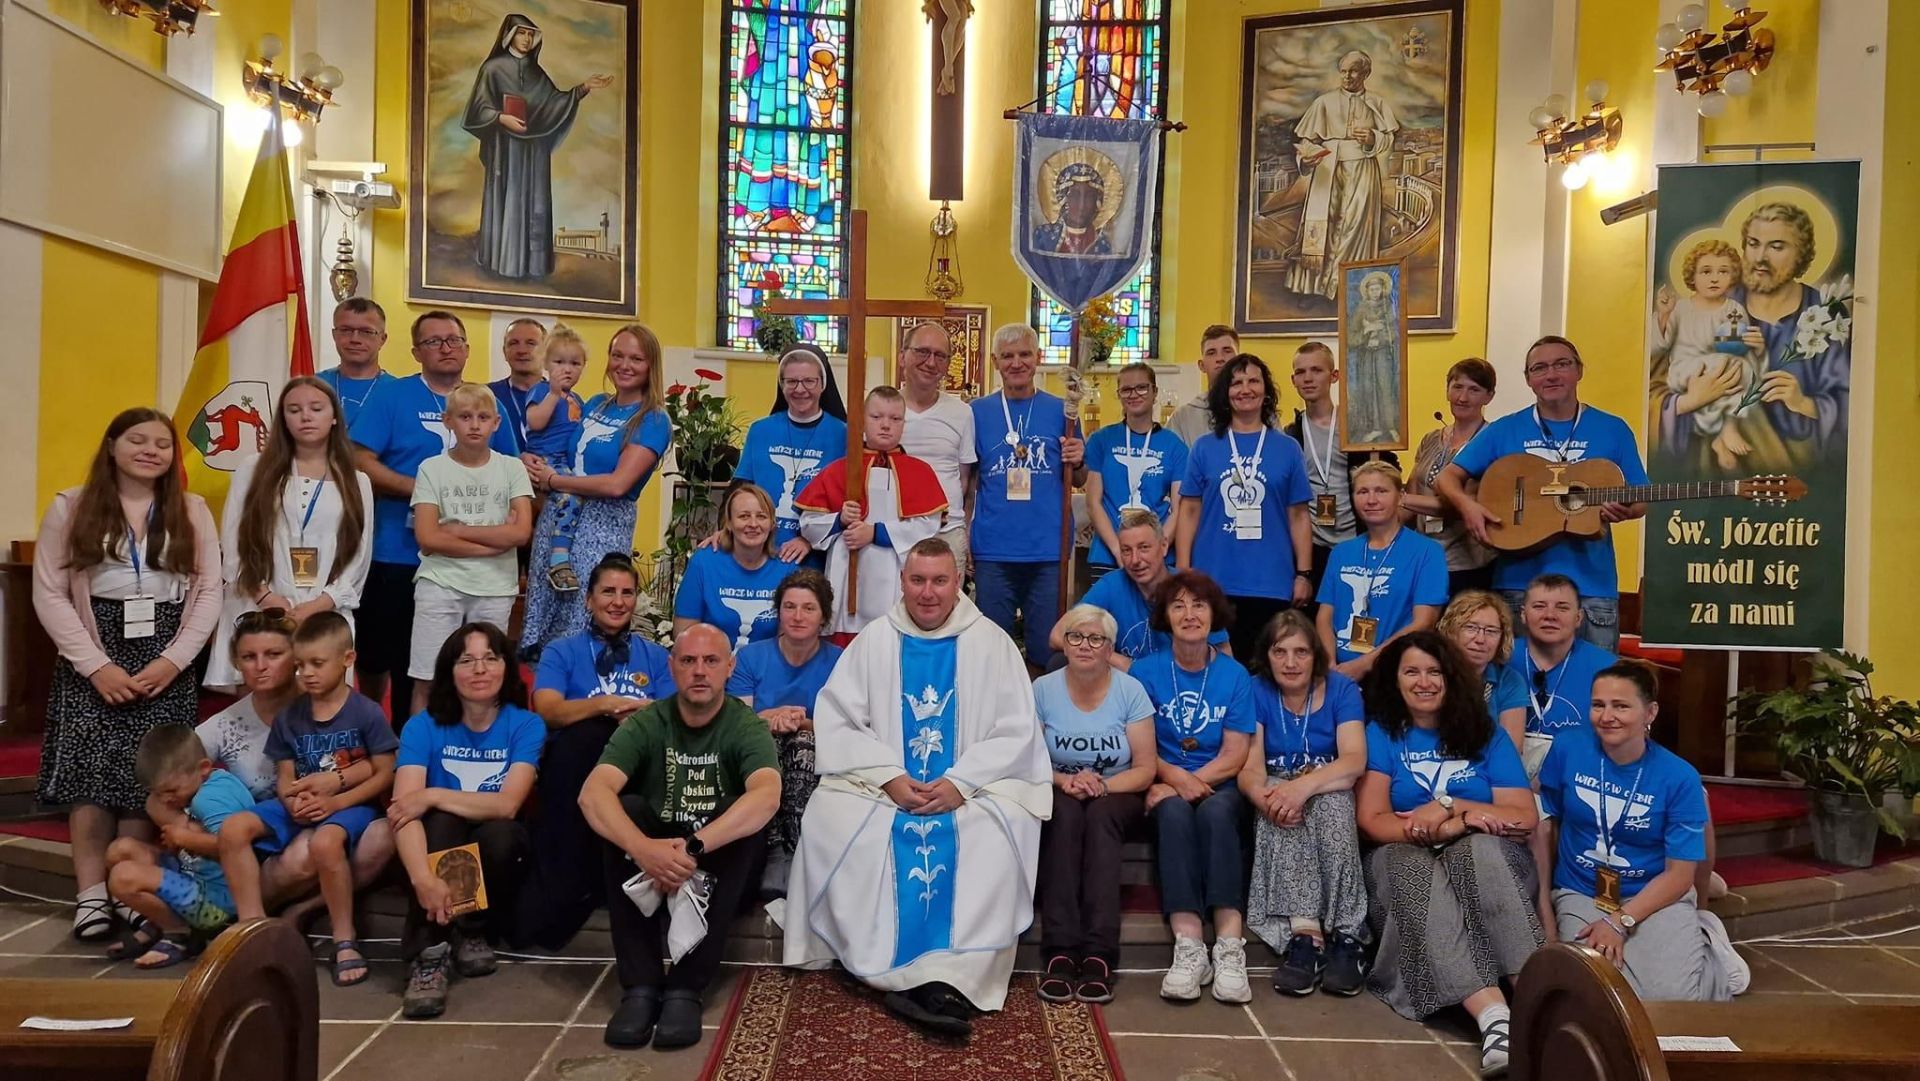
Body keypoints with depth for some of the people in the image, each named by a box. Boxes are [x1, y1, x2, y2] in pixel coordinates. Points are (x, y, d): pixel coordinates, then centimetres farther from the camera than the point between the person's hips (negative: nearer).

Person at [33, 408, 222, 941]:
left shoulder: (192, 511, 7)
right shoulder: (70, 507, 2)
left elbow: (209, 594, 2)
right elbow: (49, 594, -2)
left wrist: (172, 660, -9)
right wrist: (96, 664, -10)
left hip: (166, 664, 1)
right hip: (92, 663, -1)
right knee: (90, 777, -6)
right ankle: (92, 895, 1)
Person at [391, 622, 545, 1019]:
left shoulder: (526, 725, -10)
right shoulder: (424, 727, -10)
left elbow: (507, 804, -22)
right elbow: (404, 810, -24)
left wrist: (432, 796, -26)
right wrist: (423, 878, -40)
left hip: (497, 857, 0)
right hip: (442, 850, 0)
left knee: (500, 833, -33)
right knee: (442, 821, -31)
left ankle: (474, 935, -5)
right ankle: (428, 956, -31)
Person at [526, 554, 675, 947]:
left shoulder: (655, 657, 20)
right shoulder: (561, 652, 14)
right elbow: (547, 710, -5)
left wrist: (644, 716, -15)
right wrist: (605, 704, -17)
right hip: (575, 768, -1)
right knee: (581, 734, -37)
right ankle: (570, 884, -29)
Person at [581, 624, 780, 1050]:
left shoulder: (747, 727, -13)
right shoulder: (645, 724, -9)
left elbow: (767, 796, -34)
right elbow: (592, 793, -26)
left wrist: (694, 847, -45)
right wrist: (643, 848, -44)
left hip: (720, 866, -1)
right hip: (649, 863, 1)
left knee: (749, 823, -30)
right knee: (623, 810, -26)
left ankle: (685, 989, -29)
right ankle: (639, 986, -28)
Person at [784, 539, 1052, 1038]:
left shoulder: (991, 642, 5)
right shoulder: (873, 640, 8)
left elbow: (1016, 732, -1)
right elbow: (835, 722, 1)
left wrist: (961, 782, -15)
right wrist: (889, 776, -13)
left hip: (971, 789, -1)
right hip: (883, 785, 1)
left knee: (1000, 832, -32)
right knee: (829, 819, -27)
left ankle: (948, 980, -32)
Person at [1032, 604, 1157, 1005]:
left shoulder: (1130, 690, -3)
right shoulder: (1043, 689, -2)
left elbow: (1146, 769, -5)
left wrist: (1102, 785, -23)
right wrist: (1064, 781, -25)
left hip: (1116, 797, 0)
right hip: (1059, 794, 0)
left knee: (1099, 815, -34)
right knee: (1065, 811, -34)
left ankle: (1099, 954, -38)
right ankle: (1060, 952, -37)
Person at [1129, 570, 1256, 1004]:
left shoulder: (1235, 675, 6)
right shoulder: (1145, 671, 5)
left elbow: (1235, 756, 0)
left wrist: (1192, 781, -15)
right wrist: (1177, 779, -19)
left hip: (1219, 786, 0)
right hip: (1164, 787, 0)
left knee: (1215, 813, -33)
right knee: (1175, 813, -34)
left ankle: (1230, 947, -38)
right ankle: (1189, 948, -40)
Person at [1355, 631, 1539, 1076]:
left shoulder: (1486, 735, 9)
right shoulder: (1380, 734, 5)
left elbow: (1524, 818, -1)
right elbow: (1373, 822, -7)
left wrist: (1449, 806, -14)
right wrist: (1449, 827, -20)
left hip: (1483, 860, 1)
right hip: (1406, 860, -1)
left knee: (1478, 848, -34)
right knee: (1417, 873, -36)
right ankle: (1494, 1016, -50)